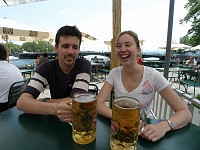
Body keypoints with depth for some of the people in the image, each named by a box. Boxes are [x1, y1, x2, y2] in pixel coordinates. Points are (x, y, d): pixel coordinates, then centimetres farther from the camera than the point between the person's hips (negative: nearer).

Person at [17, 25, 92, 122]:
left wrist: (44, 101, -12)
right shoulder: (46, 68, -8)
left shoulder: (84, 65, -13)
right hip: (54, 118, 1)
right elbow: (21, 102, -20)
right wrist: (54, 108, -38)